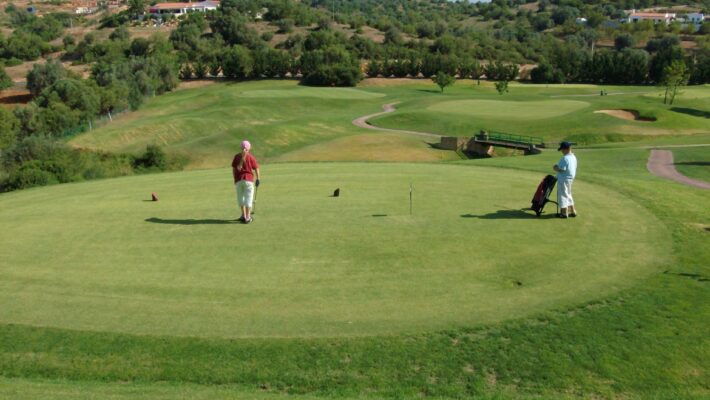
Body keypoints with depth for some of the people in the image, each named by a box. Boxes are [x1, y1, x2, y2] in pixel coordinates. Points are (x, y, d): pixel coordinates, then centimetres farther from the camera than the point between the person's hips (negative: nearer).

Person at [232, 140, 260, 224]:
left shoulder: (237, 156, 7)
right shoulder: (250, 157, -2)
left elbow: (233, 169, 8)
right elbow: (256, 168, -3)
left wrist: (235, 179, 16)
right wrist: (258, 178, 7)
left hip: (238, 180, 3)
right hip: (248, 179, -3)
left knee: (240, 197, 17)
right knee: (248, 197, 1)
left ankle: (244, 215, 23)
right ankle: (248, 217, -1)